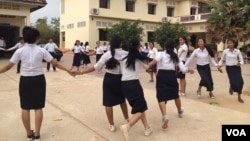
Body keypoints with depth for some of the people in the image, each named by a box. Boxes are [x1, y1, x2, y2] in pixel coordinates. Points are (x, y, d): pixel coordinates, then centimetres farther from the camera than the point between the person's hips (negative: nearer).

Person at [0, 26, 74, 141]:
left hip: (25, 80, 0)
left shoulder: (20, 51, -5)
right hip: (38, 80, 0)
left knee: (25, 108, 11)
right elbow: (55, 63, -4)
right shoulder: (41, 50, -5)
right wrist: (68, 70, 5)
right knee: (38, 107, 9)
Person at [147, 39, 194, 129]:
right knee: (175, 94, 26)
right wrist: (189, 70, 29)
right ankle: (180, 112, 47)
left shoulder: (161, 54, 1)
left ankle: (165, 116, -28)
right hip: (172, 75, 4)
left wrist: (148, 68, -10)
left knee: (161, 97, -6)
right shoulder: (175, 56, 13)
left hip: (162, 75, -4)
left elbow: (155, 61, -23)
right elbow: (183, 69, 8)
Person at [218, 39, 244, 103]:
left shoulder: (238, 51, -4)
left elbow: (242, 60, -4)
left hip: (236, 67, 1)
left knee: (240, 82, -3)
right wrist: (220, 65, -9)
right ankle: (231, 87, 25)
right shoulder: (225, 51, -4)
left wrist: (240, 63, -26)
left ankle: (239, 97, 15)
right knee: (233, 81, -16)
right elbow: (222, 60, 8)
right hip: (229, 68, -1)